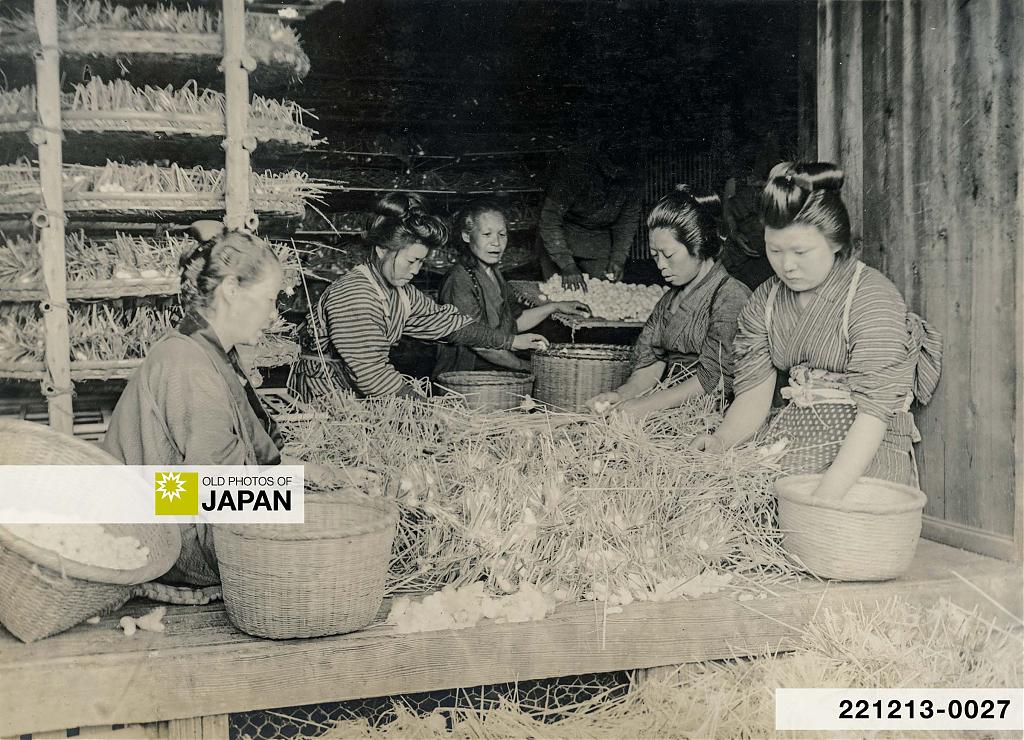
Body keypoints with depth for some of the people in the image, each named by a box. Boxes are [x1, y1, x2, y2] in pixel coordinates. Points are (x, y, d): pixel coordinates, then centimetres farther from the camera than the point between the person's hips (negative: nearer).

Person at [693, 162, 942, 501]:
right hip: (794, 441, 6)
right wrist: (722, 439, -17)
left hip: (865, 449, -5)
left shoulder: (873, 298, -12)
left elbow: (874, 409, -20)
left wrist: (827, 494, -30)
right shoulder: (765, 301, 9)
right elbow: (755, 390, 4)